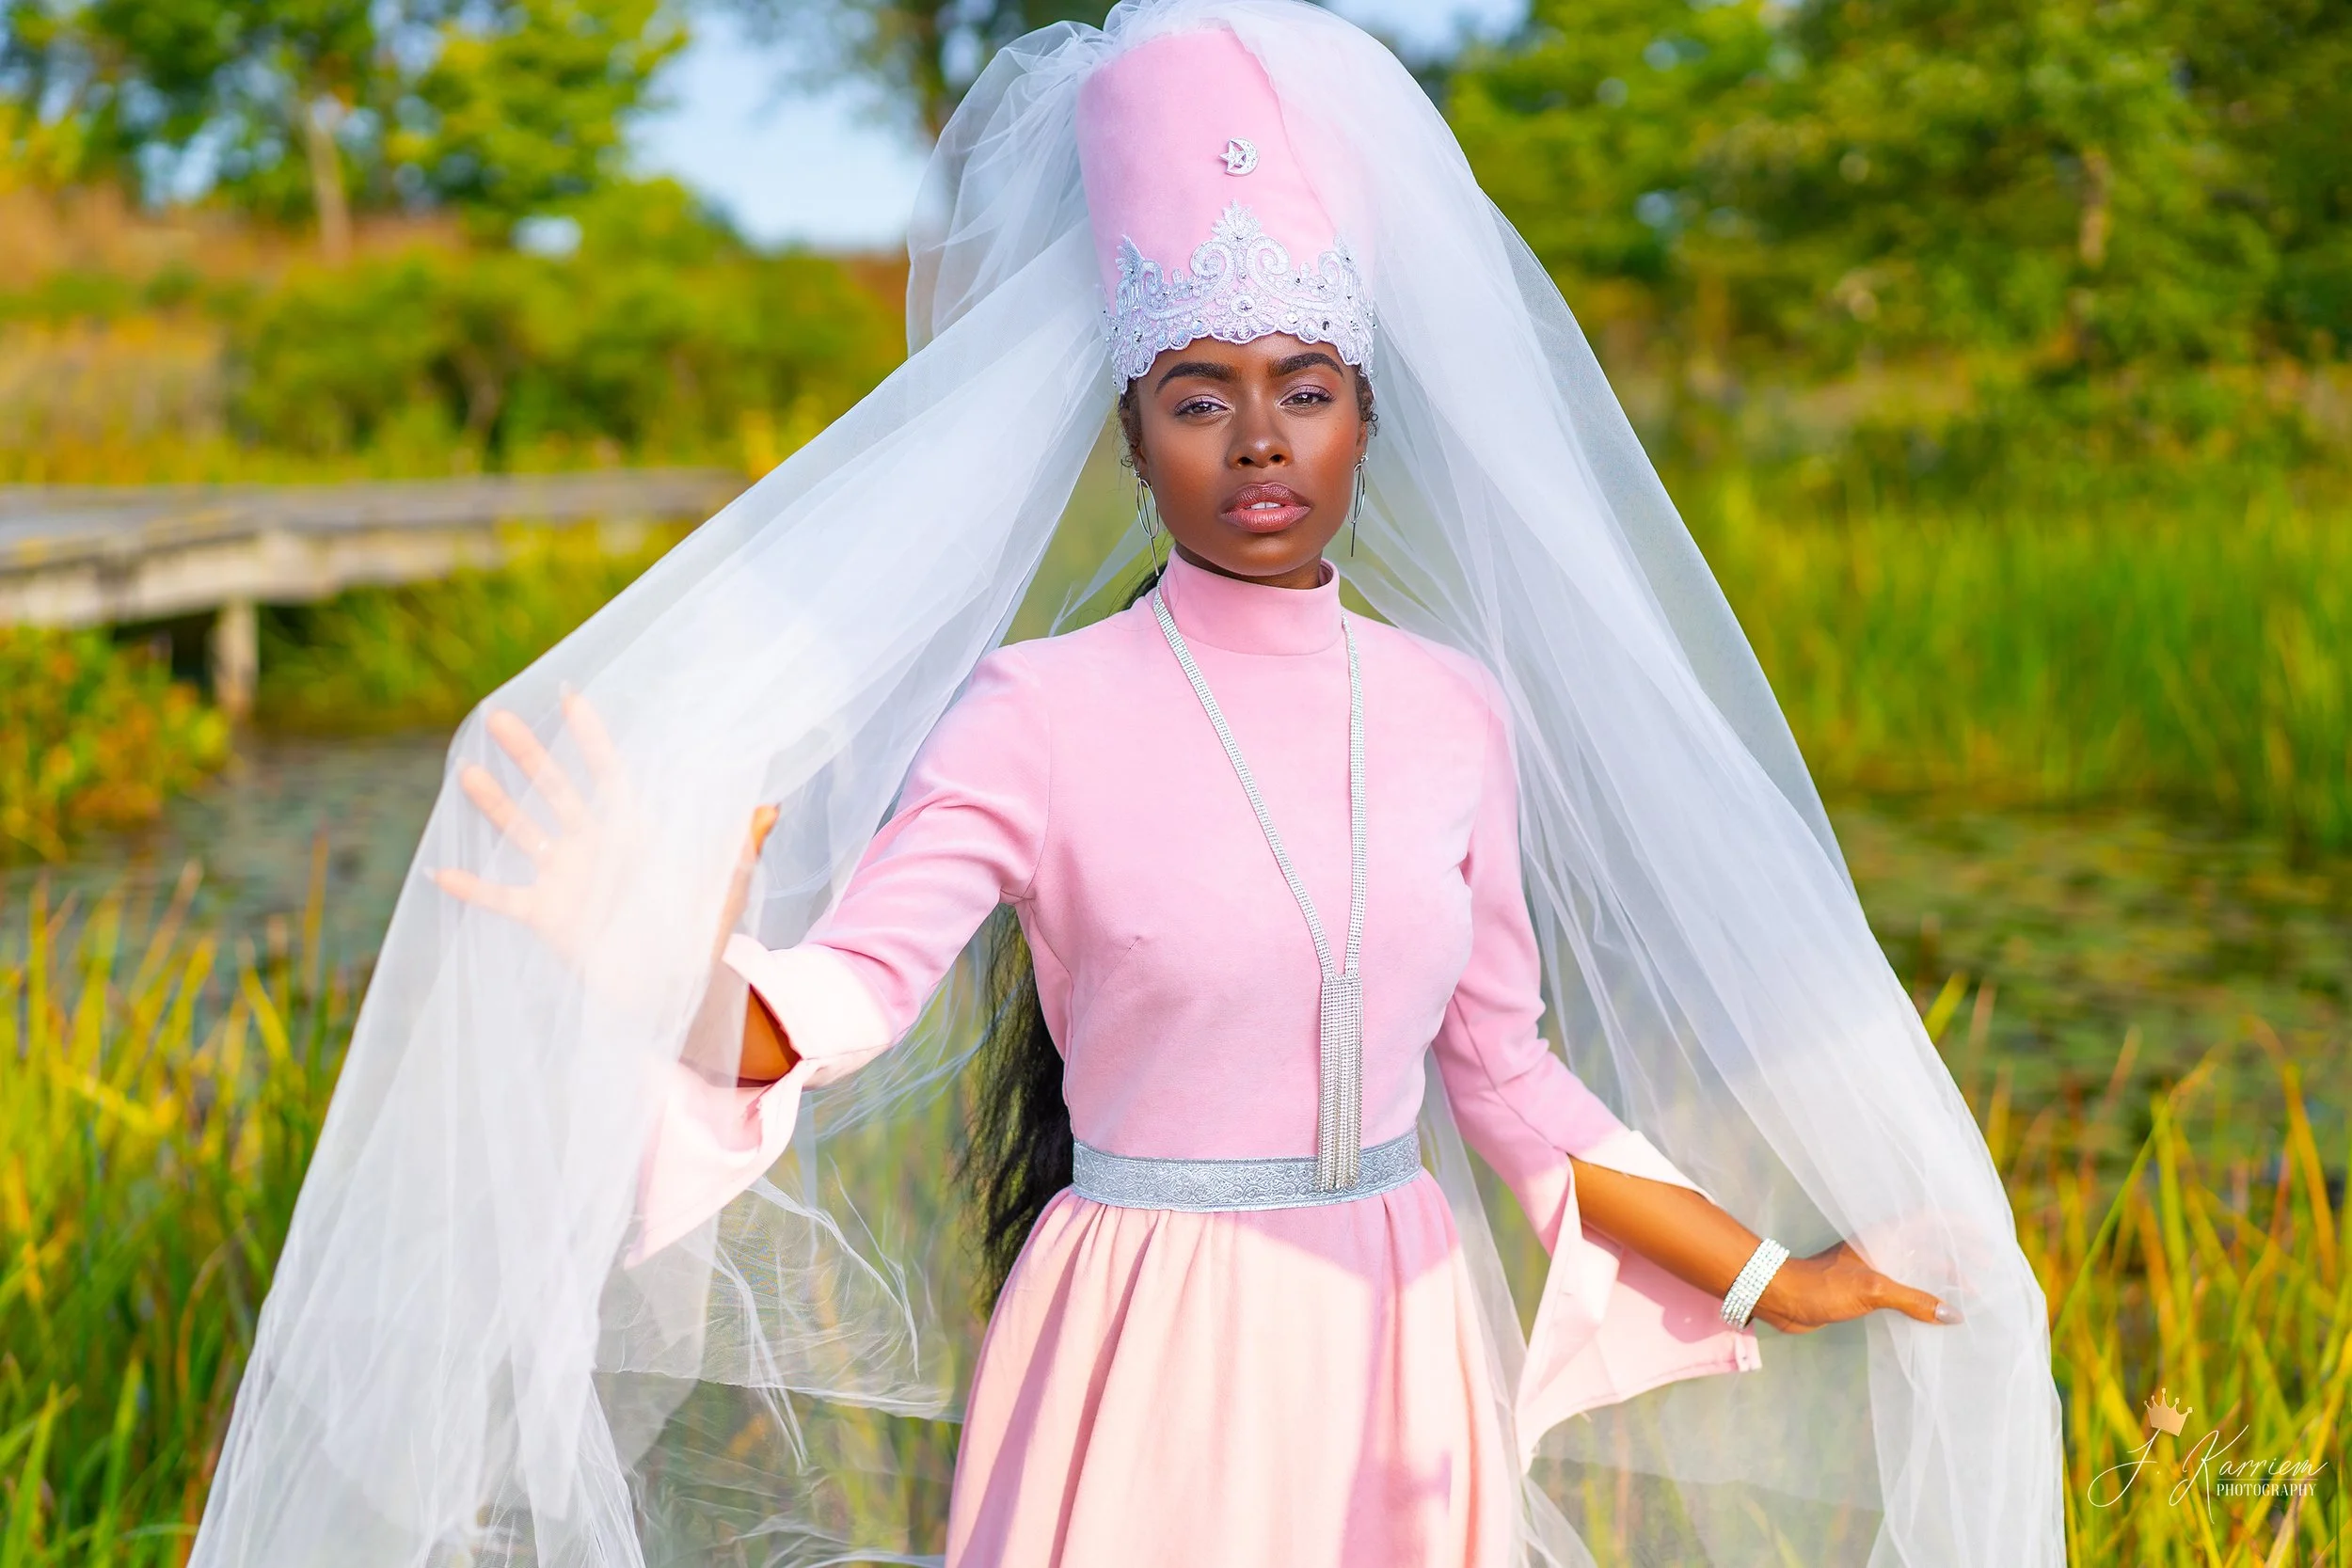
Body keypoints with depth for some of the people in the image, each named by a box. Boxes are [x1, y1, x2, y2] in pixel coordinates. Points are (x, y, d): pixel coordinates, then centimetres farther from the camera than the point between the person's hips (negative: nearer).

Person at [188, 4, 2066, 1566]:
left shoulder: (1457, 711, 2)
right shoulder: (1038, 717, -10)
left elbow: (1505, 1075, 9)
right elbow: (825, 1004, -22)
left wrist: (1765, 1277, 10)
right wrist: (659, 956, -42)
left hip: (1403, 1354, 4)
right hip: (1146, 1355, -4)